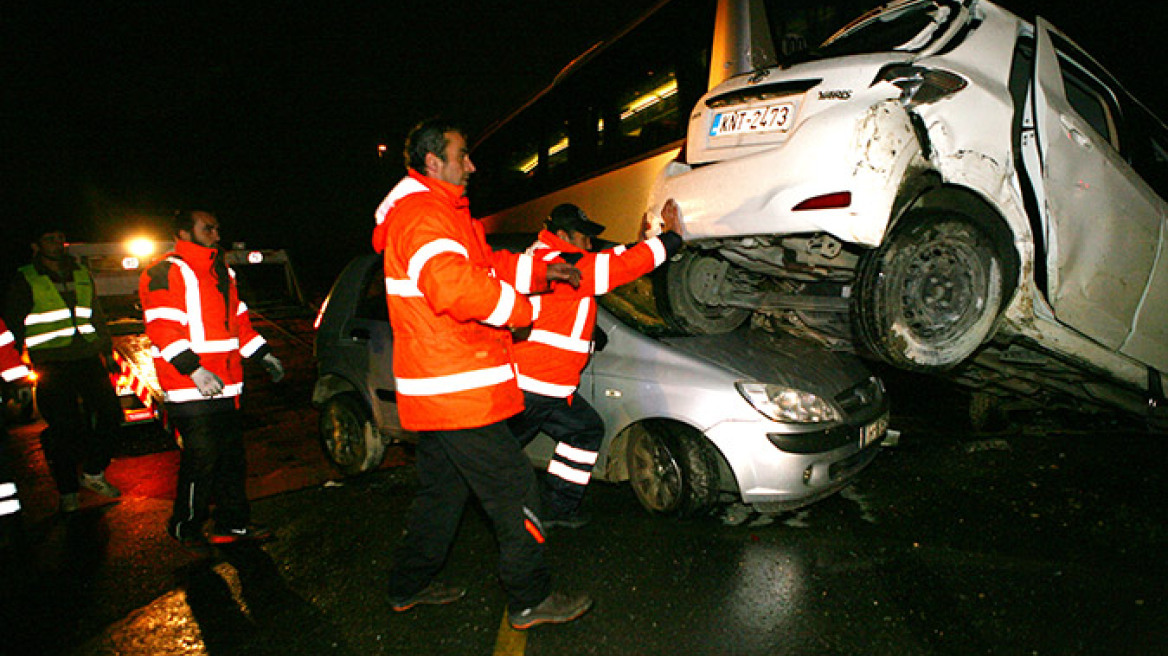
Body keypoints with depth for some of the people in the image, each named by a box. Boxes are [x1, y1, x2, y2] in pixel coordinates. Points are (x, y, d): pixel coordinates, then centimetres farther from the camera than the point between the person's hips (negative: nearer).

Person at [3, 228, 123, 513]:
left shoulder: (82, 275, 15)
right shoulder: (25, 280, 1)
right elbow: (13, 324, 2)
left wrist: (107, 353, 18)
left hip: (88, 358, 4)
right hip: (51, 364, -4)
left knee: (111, 414, 2)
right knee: (66, 427, -3)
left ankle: (93, 474, 22)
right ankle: (67, 490, 16)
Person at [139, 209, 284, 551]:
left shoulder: (222, 272, 20)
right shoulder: (165, 273, -6)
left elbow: (239, 320, 26)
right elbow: (162, 329, -16)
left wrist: (263, 355, 17)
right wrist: (194, 370, -25)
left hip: (224, 387, 8)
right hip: (190, 391, -8)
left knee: (232, 457, 12)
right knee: (202, 458, -4)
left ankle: (233, 523, 23)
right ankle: (185, 527, 17)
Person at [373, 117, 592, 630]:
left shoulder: (439, 213, 22)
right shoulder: (423, 213, -15)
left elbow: (488, 264, 26)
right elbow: (451, 283, -32)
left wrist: (543, 271, 14)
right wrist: (518, 308, -19)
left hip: (436, 391, 11)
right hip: (458, 391, -11)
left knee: (442, 488, 21)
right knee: (513, 489, -2)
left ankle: (408, 587, 35)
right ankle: (530, 599, 11)